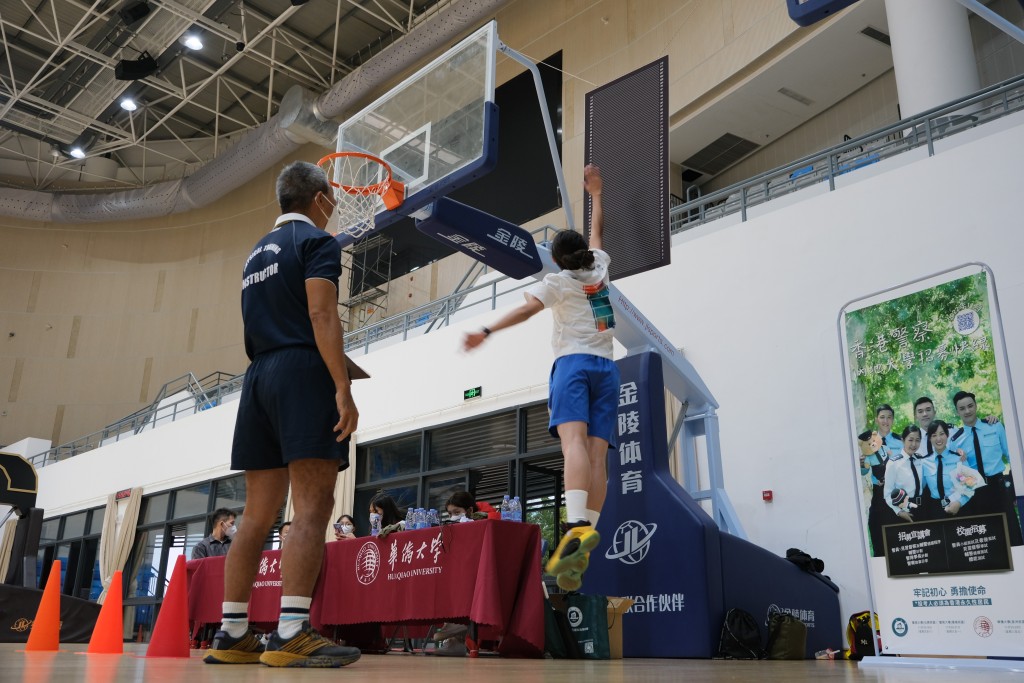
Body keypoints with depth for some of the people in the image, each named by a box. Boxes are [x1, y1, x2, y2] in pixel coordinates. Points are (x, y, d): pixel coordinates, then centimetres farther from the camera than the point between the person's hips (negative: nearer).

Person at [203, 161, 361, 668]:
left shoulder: (258, 252, 25)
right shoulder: (317, 241, 0)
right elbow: (321, 314, -13)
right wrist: (344, 389, -18)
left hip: (259, 378, 8)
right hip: (303, 372, -8)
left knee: (257, 515, 8)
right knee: (312, 508, -12)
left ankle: (231, 634, 9)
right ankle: (291, 634, -20)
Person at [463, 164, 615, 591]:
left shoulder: (557, 281, 8)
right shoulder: (599, 270, 20)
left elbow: (525, 310, -9)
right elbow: (597, 233, 39)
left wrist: (487, 332, -16)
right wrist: (596, 194, 52)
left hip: (573, 363, -4)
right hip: (606, 367, 4)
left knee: (574, 441, -24)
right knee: (597, 455, -8)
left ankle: (577, 527, -47)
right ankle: (582, 547, -20)